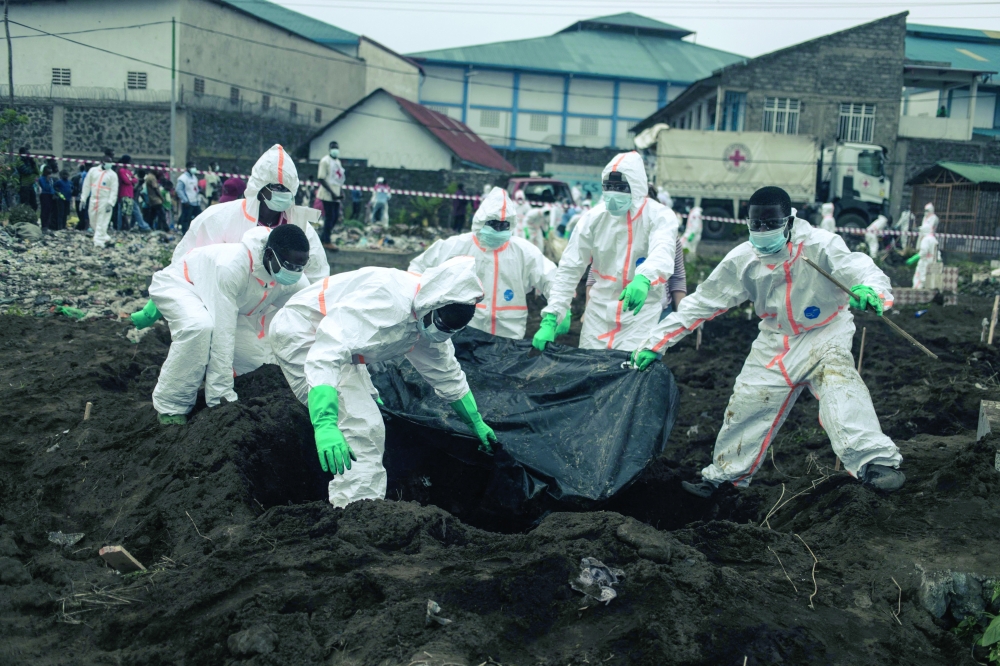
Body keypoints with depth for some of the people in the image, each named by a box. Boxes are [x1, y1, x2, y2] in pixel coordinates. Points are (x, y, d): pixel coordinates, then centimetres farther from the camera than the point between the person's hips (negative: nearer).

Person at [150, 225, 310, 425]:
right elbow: (222, 333, -40)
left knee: (258, 354, -13)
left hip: (215, 301, 7)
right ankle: (171, 407, -20)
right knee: (200, 326, -37)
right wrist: (221, 396, -37)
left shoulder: (295, 282, -22)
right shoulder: (233, 265, -41)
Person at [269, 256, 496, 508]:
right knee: (361, 429, -19)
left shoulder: (429, 323, -2)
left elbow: (447, 374, 17)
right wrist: (325, 425, -51)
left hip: (336, 346, 10)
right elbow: (327, 351, -42)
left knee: (369, 431, 15)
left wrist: (477, 423, 24)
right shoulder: (388, 298, -32)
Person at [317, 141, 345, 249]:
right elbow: (321, 179, -14)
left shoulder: (338, 161, 16)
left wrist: (341, 191, 8)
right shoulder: (325, 161, -9)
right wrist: (331, 192, -19)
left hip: (336, 195, 8)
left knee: (335, 217, 8)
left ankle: (322, 237, 19)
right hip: (328, 194, -8)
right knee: (329, 217, -5)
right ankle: (327, 242, 3)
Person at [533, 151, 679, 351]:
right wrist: (550, 319, -13)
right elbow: (569, 269, -4)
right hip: (599, 311, 3)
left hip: (641, 313, -3)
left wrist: (643, 280, -56)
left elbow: (662, 254, -33)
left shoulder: (661, 216, -12)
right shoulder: (594, 217, -5)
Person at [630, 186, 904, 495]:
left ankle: (875, 462, -36)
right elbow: (702, 302, -7)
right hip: (776, 340, 4)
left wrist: (870, 289, -64)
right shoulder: (742, 260, -11)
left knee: (839, 385, -31)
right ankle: (724, 473, 28)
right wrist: (656, 342, -10)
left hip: (824, 334, -4)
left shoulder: (819, 246, -22)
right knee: (748, 403, 8)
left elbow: (857, 268, -37)